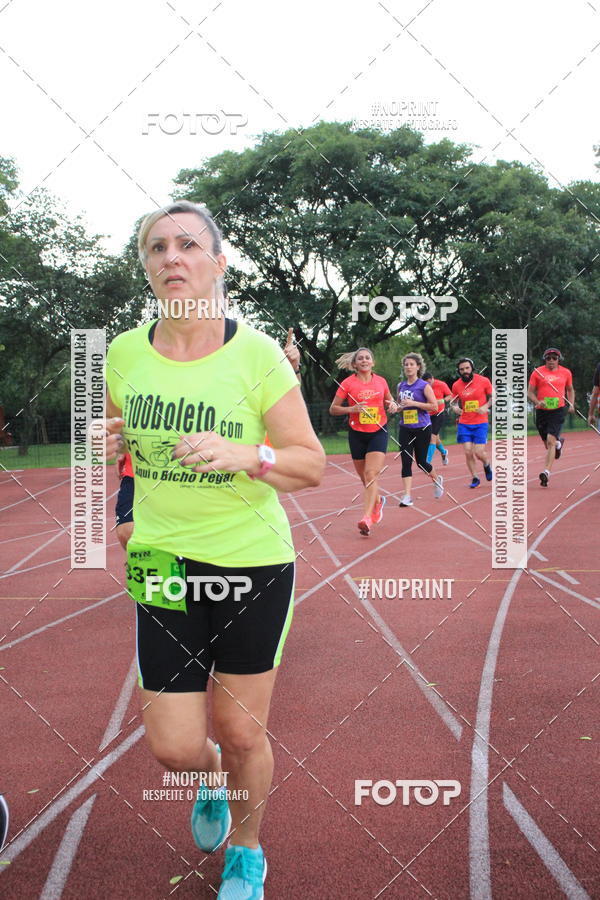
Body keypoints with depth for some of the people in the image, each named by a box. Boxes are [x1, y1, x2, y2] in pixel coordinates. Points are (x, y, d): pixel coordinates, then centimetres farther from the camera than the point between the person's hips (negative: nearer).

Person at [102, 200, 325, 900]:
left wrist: (246, 456, -25)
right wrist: (109, 443, -8)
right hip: (165, 560, 2)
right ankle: (213, 778, 41)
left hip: (254, 561, -2)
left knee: (240, 733, 7)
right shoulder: (124, 353, -2)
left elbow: (311, 465, -7)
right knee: (174, 747, 2)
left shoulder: (256, 353, -11)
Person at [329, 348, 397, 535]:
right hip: (357, 434, 1)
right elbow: (333, 409, -1)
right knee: (364, 476, 10)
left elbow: (389, 400, 21)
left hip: (378, 432, -1)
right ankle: (378, 500, 42)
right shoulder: (348, 383, -3)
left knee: (371, 474, -17)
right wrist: (352, 409, -18)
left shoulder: (381, 381, 4)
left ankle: (367, 519, -23)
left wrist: (392, 405, -3)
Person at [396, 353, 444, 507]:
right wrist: (398, 408, -1)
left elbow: (434, 406, -12)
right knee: (406, 462, -6)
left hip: (422, 429, -4)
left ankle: (437, 479, 36)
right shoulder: (401, 386, 8)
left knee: (421, 462, 5)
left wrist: (414, 403, -19)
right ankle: (407, 496, -7)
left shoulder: (424, 386, -7)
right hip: (405, 429, 4)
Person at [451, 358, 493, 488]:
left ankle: (487, 465, 28)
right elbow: (454, 401, 14)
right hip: (464, 423, 2)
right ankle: (474, 479, 13)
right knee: (468, 452, -4)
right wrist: (455, 407, -9)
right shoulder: (456, 385, 0)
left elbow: (492, 396, 6)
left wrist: (486, 406, -12)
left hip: (480, 422, -2)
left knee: (479, 452, -8)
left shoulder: (484, 381, -6)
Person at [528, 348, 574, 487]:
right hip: (541, 412, 2)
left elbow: (570, 389, 21)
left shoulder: (566, 372, 6)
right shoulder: (537, 372, 1)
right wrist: (537, 402, -15)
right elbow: (530, 392, 4)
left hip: (558, 411, -2)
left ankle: (546, 472, -20)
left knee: (551, 441, -17)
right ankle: (559, 443, 51)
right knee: (548, 444, 14)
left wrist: (571, 405, 7)